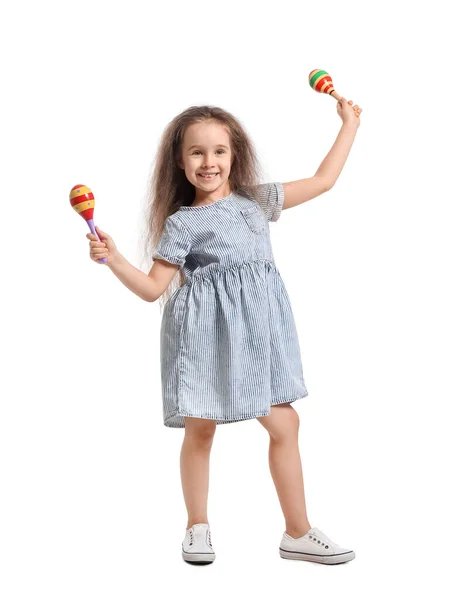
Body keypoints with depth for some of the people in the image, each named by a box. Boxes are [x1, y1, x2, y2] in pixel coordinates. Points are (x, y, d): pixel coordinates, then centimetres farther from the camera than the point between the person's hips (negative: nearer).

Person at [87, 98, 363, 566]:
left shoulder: (257, 200, 11)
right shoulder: (182, 223, 0)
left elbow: (323, 180, 18)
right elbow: (153, 287, -1)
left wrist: (349, 124, 20)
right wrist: (112, 259, -15)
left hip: (257, 330, 3)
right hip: (207, 333, -3)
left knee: (284, 425, 1)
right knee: (200, 429, 4)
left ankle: (298, 533, 12)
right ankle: (197, 527, 23)